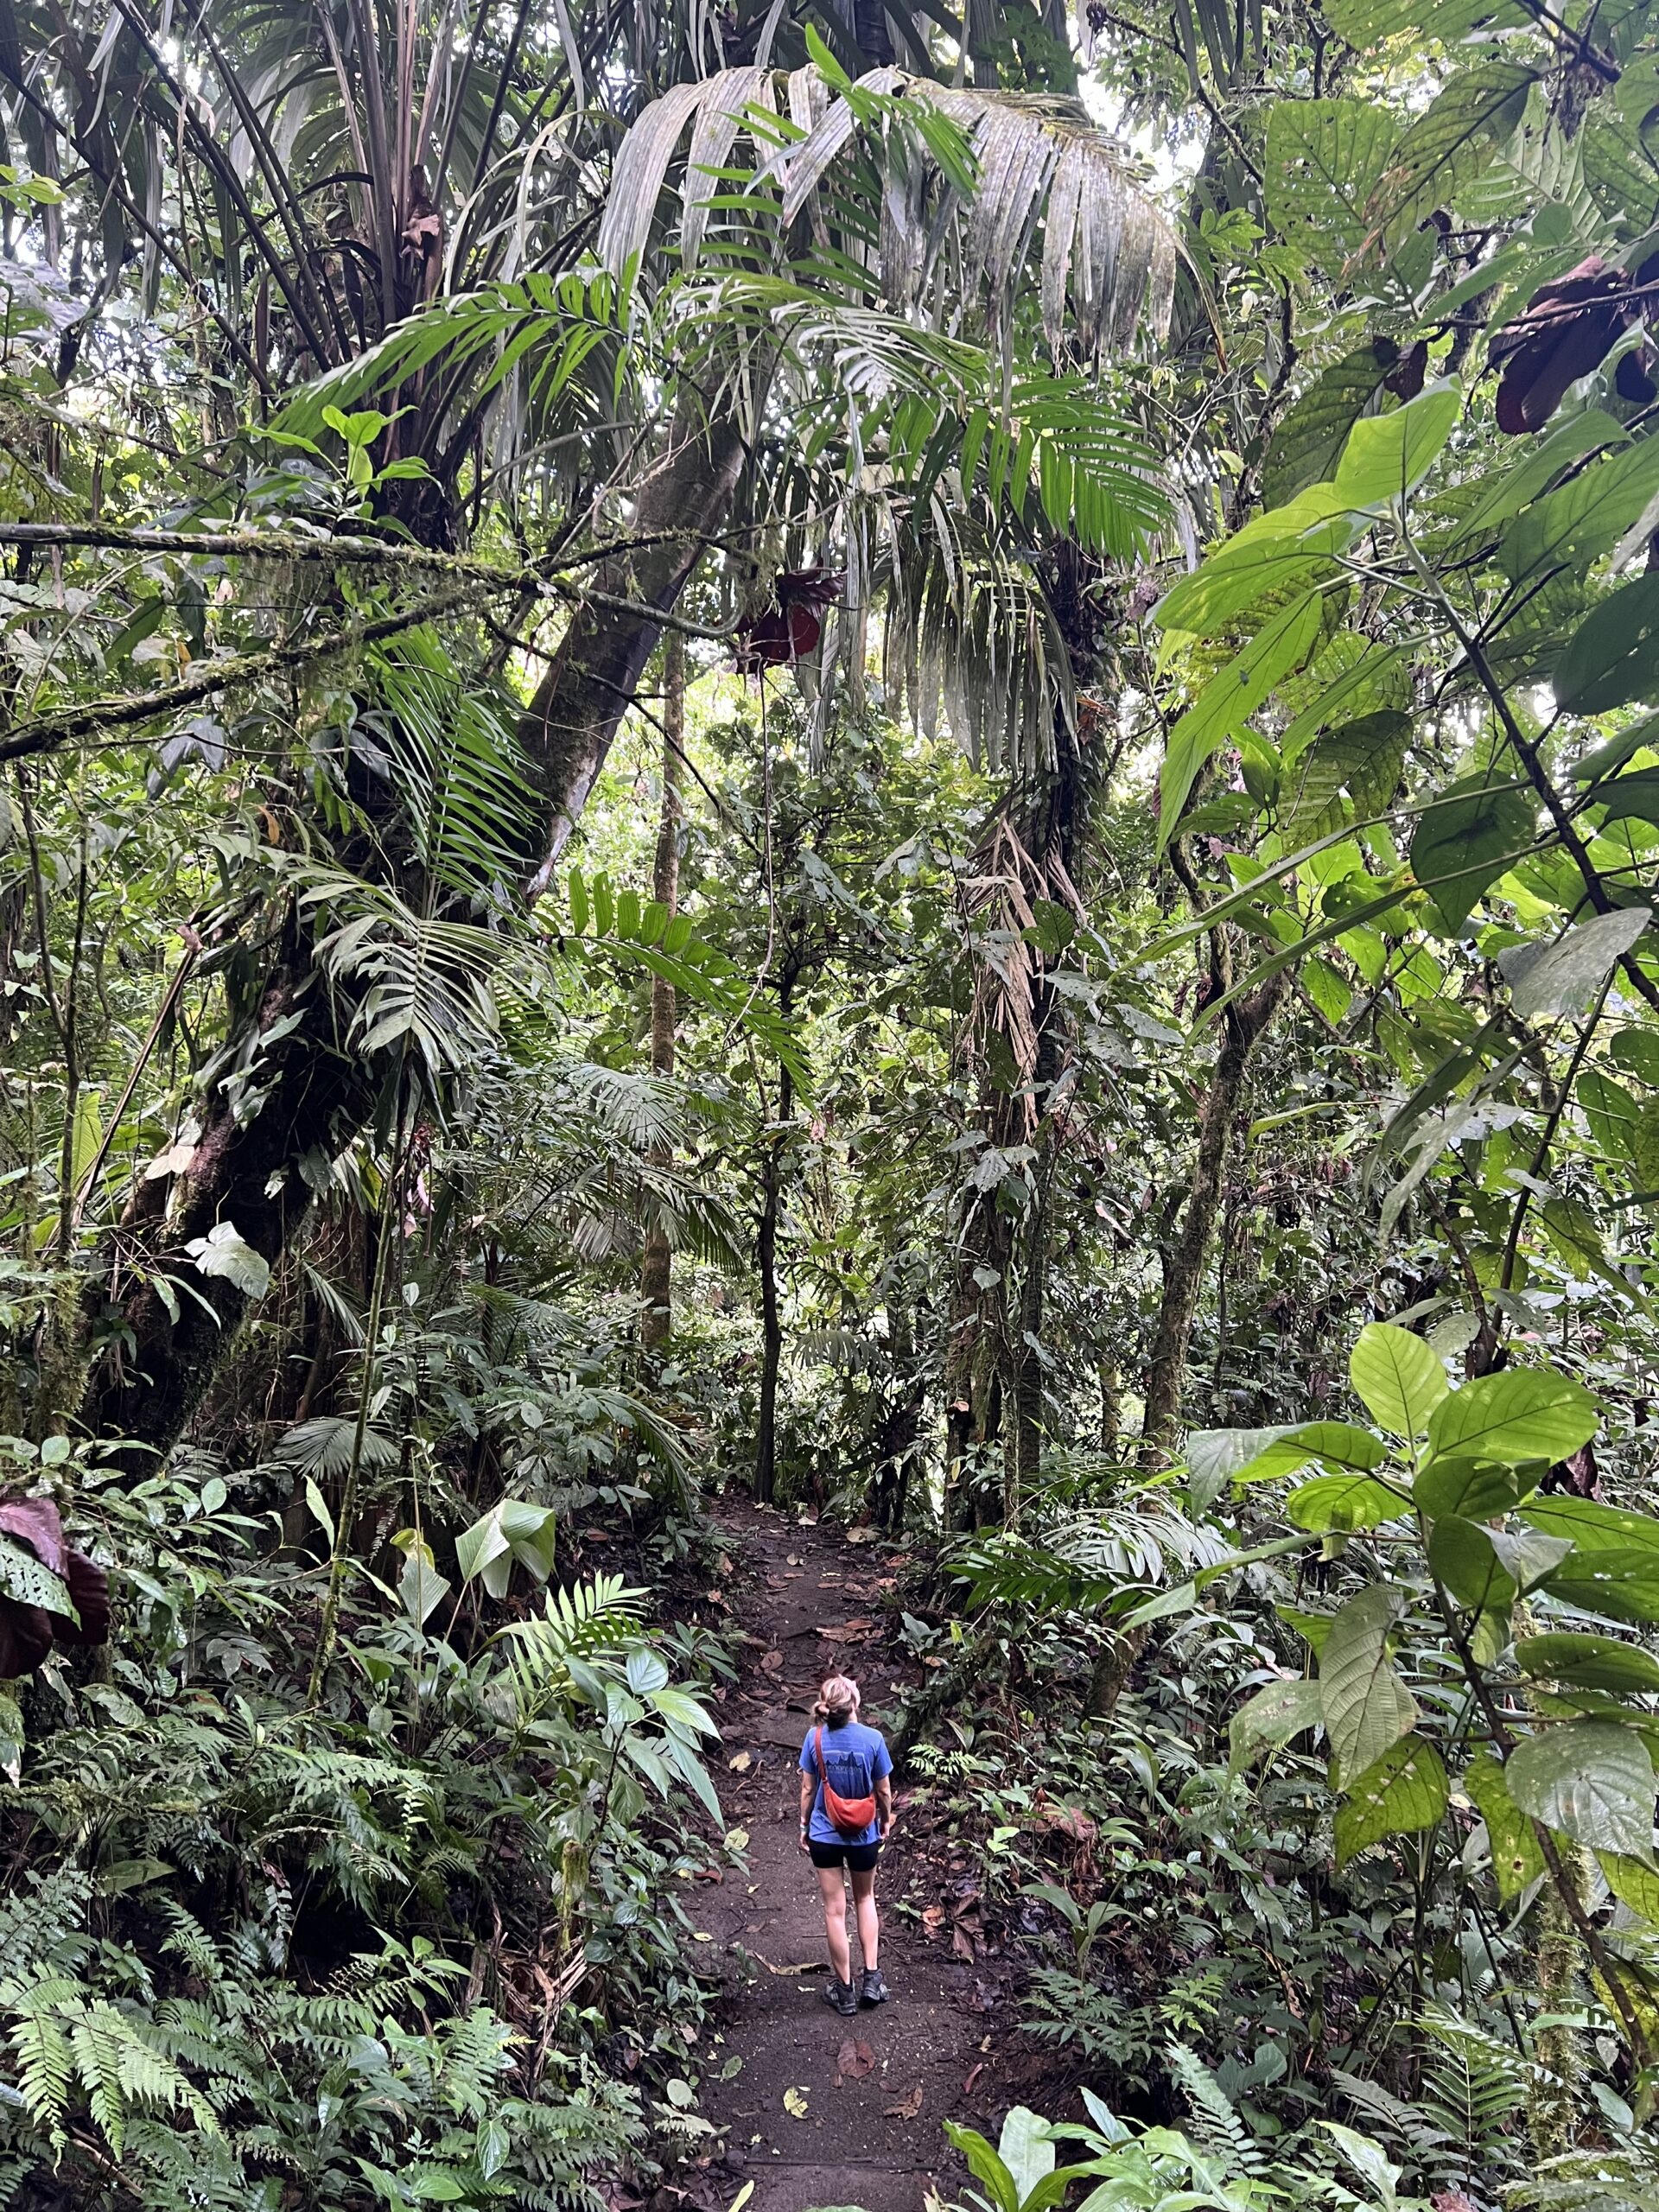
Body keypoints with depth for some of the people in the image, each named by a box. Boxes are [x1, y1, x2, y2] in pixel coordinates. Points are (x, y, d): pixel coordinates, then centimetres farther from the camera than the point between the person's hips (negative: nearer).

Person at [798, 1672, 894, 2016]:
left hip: (824, 1834, 0)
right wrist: (886, 1820, 12)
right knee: (865, 1899, 24)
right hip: (863, 1834, 0)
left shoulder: (815, 1737, -16)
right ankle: (872, 1978, 20)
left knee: (835, 1910, 11)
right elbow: (883, 1791, -7)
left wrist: (804, 1825, 10)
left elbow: (808, 1789, -5)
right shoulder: (872, 1739, -19)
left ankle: (845, 1991, 20)